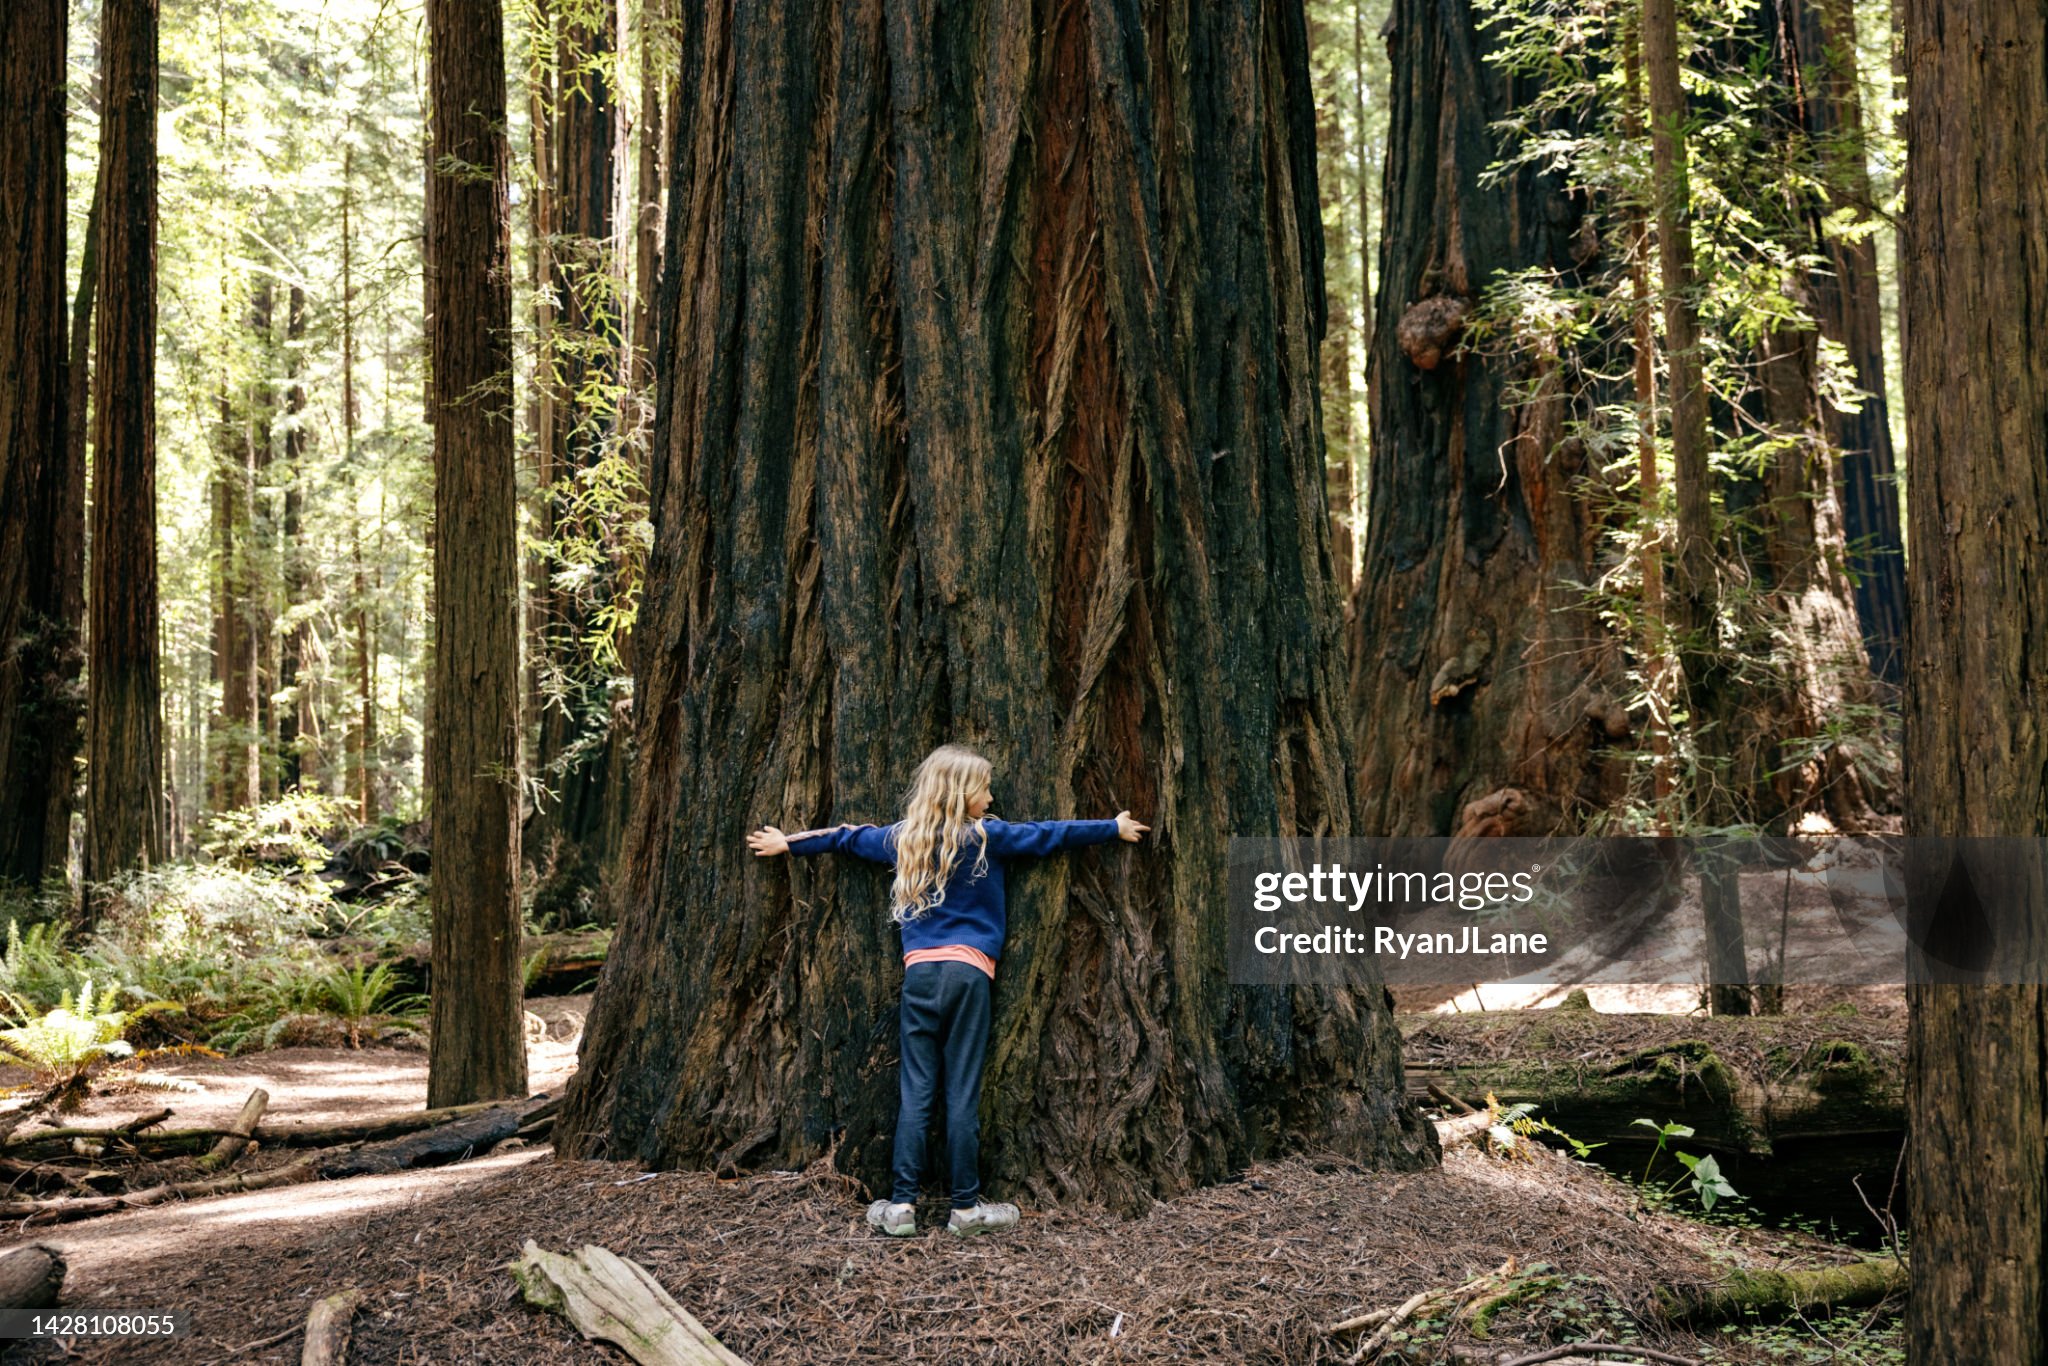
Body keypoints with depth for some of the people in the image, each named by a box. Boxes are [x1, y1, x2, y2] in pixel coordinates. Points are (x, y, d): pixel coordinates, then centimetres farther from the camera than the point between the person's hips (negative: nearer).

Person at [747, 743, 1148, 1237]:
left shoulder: (903, 839, 12)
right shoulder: (986, 836, 1)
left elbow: (847, 837, 25)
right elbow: (1050, 834, 8)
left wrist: (789, 843, 40)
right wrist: (1115, 828, 19)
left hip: (919, 972, 4)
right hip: (968, 972, -3)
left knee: (916, 1092, 4)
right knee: (963, 1093, -1)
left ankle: (901, 1205, 2)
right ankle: (966, 1206, 5)